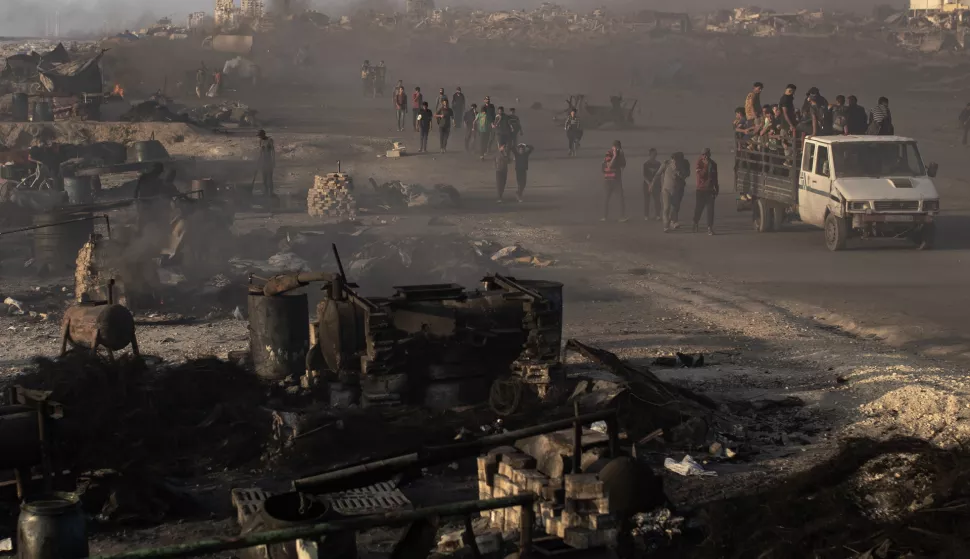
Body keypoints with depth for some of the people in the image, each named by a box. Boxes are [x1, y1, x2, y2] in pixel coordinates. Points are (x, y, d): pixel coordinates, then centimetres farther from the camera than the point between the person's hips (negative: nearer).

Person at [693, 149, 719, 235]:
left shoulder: (713, 163, 7)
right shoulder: (699, 162, -4)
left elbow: (715, 178, 16)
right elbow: (701, 174, -19)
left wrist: (717, 189, 17)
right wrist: (706, 165, -22)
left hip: (710, 190, 2)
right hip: (701, 190, -2)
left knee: (710, 209, -6)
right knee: (699, 208, 6)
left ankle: (710, 228, -6)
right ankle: (695, 223, 31)